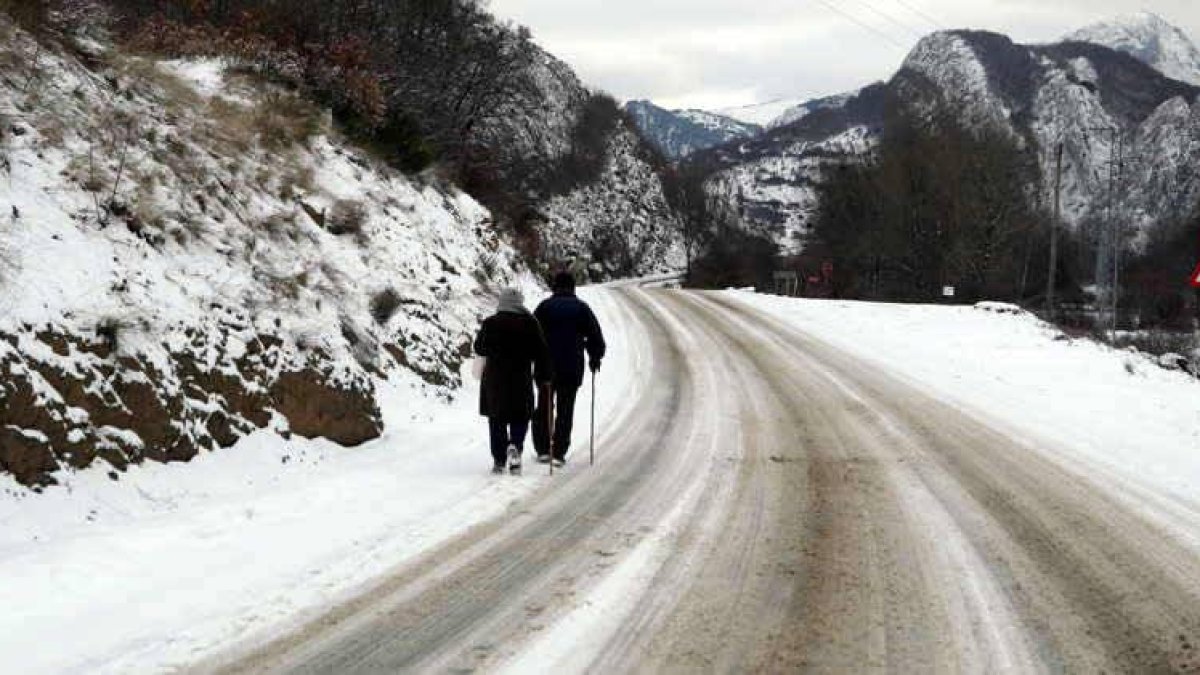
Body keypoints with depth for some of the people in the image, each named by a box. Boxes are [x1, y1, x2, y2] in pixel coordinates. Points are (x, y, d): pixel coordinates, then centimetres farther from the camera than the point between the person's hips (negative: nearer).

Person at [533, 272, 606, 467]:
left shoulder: (544, 306, 0)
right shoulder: (581, 308, 3)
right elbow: (596, 336, 2)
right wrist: (595, 358, 16)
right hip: (572, 369, 0)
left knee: (544, 408, 12)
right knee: (565, 411, 4)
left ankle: (543, 450, 9)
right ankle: (559, 453, -1)